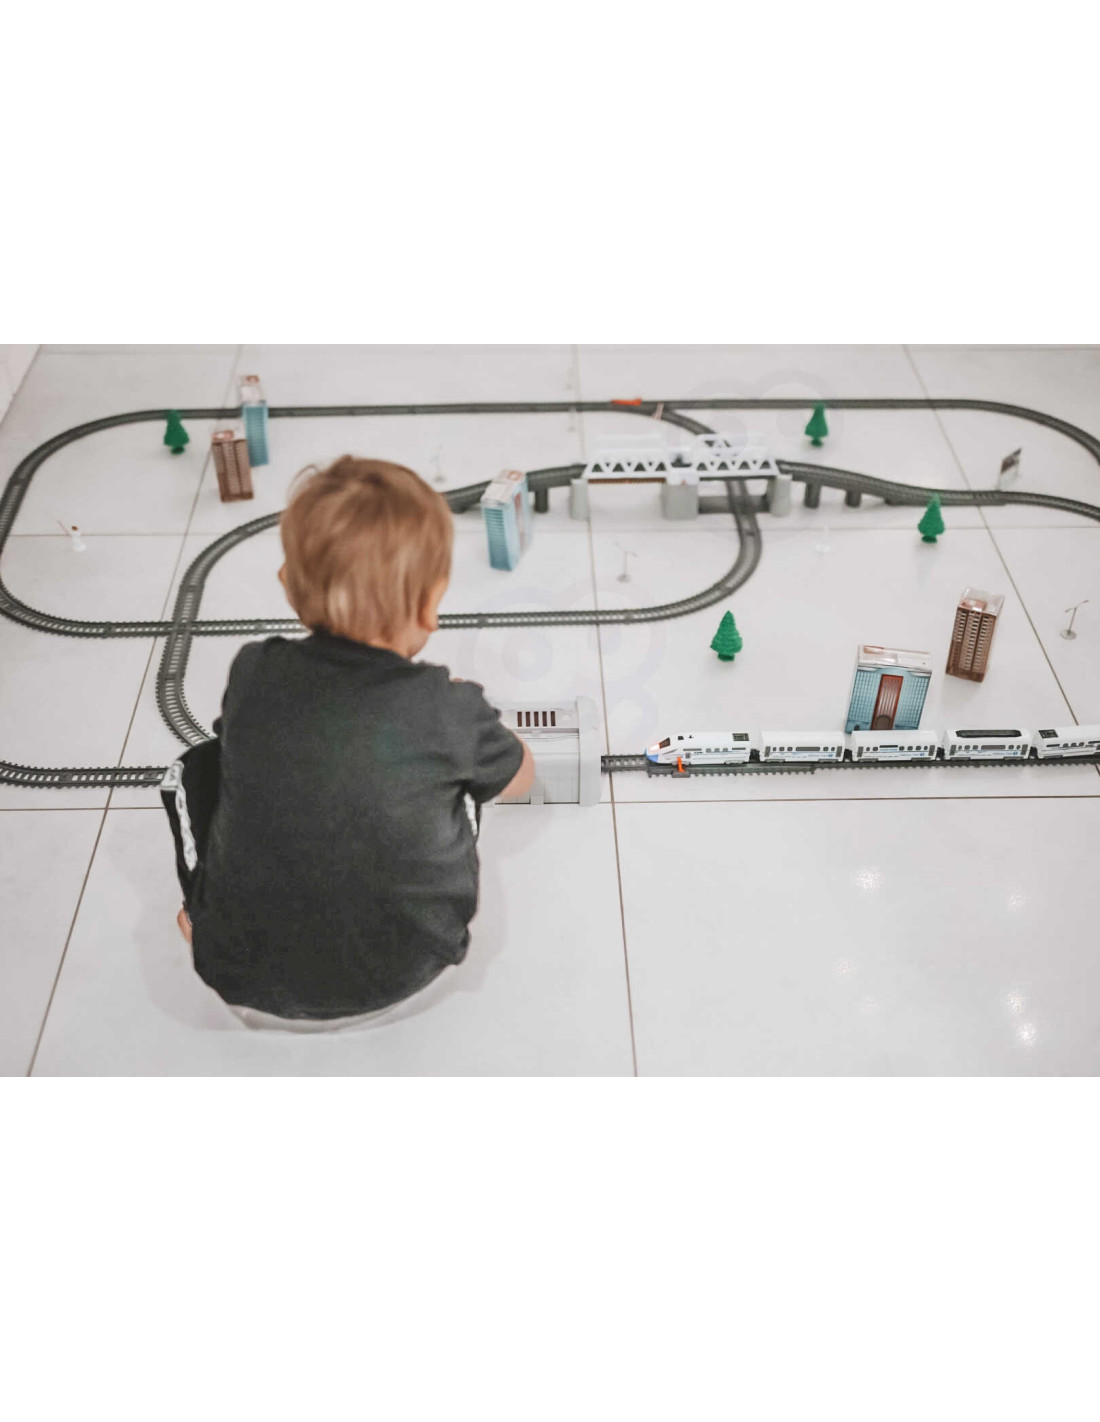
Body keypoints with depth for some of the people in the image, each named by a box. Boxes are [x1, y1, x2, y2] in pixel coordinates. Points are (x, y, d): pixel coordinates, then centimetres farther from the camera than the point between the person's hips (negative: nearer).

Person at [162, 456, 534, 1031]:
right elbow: (520, 778, 7)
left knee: (194, 770, 19)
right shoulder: (450, 710, -15)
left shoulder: (252, 673, -10)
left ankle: (206, 915, 23)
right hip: (406, 973, 0)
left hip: (245, 982, 1)